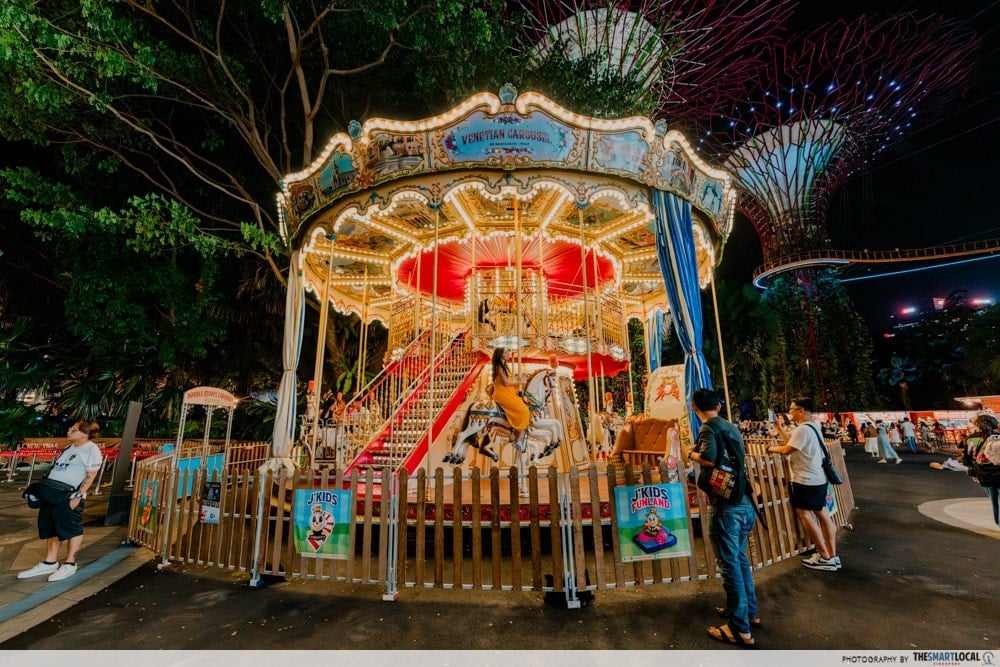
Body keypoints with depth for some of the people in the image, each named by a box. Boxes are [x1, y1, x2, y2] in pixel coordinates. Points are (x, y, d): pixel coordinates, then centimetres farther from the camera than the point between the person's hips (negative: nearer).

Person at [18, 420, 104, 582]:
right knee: (49, 528, 16)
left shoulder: (91, 449, -13)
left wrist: (78, 496, -21)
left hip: (69, 497, -10)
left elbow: (91, 476, -17)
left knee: (72, 529, -1)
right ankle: (50, 563, 28)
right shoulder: (70, 447, 15)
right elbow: (57, 470, 22)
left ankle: (69, 564, 9)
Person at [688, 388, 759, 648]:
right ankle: (749, 611, 37)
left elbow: (709, 459, -27)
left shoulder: (708, 428, -12)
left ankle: (740, 630, 12)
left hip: (725, 506, -8)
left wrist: (691, 454, -8)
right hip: (745, 503, 8)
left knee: (730, 564, 2)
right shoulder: (731, 427, 10)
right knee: (740, 558, 23)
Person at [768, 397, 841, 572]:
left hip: (806, 480, -10)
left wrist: (771, 448, -4)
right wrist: (780, 428, 13)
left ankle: (825, 558, 3)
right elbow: (792, 443, 13)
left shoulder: (802, 429, -22)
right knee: (821, 512, 15)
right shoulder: (812, 427, 11)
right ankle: (832, 556, 23)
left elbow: (786, 450, -22)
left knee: (804, 514, -1)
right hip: (818, 478, 10)